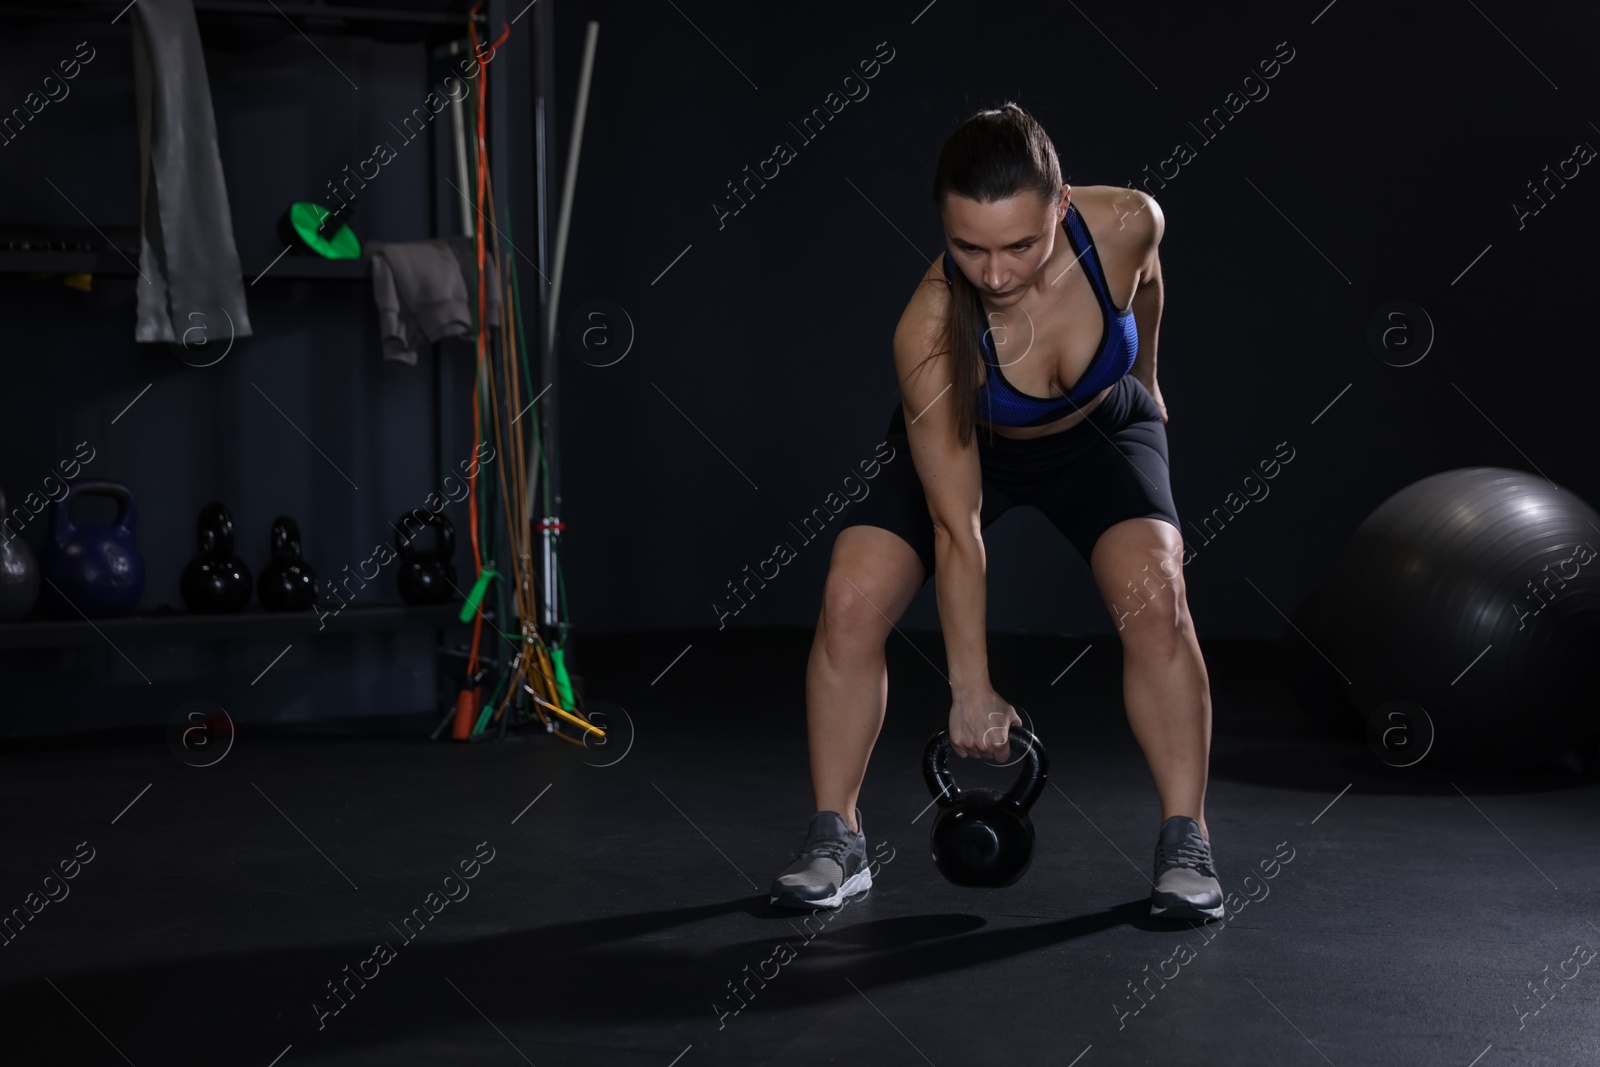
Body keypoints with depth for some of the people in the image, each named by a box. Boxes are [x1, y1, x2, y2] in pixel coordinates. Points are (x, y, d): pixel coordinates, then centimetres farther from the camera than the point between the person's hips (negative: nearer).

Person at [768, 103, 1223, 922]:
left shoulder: (1127, 225, -33)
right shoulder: (930, 329, -37)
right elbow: (956, 527, -29)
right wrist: (970, 690, -24)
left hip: (1099, 432, 1)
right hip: (963, 446, -1)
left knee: (1153, 599, -25)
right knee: (851, 602, -21)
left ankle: (1185, 845, -9)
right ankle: (835, 841, -2)